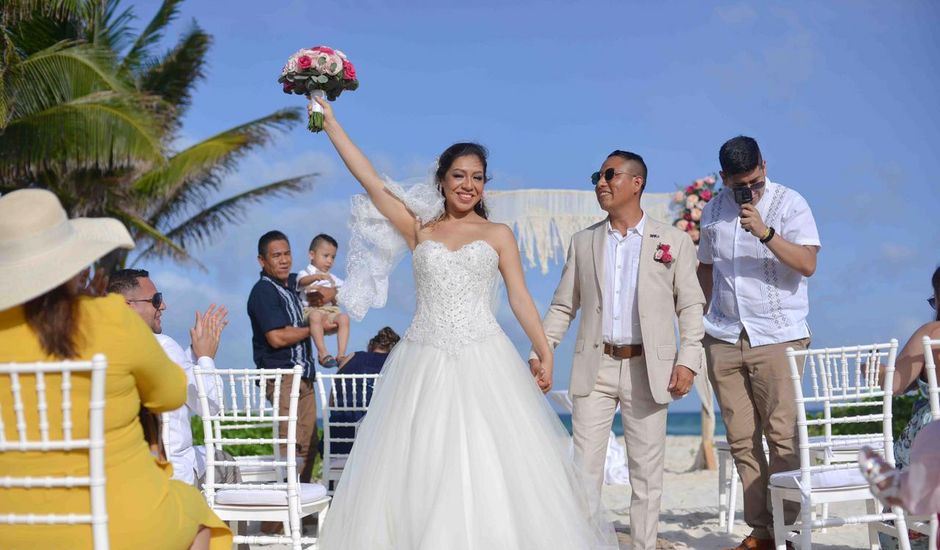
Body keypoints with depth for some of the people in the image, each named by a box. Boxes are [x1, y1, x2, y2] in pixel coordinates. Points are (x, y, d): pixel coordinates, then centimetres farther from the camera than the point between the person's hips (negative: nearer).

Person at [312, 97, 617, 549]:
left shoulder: (498, 234, 9)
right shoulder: (419, 229, 10)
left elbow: (520, 297, 5)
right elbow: (370, 180, 6)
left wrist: (544, 351, -7)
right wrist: (330, 122, 3)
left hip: (483, 363, -1)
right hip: (425, 364, 1)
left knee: (491, 465, -4)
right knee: (419, 468, 1)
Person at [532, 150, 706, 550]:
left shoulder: (674, 241, 3)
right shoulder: (583, 242, 10)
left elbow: (690, 306, 1)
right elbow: (563, 306, 11)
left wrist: (688, 360, -9)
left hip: (647, 370, -2)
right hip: (594, 368, 2)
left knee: (647, 471, 7)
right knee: (585, 468, 3)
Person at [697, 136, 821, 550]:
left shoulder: (790, 204, -3)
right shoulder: (713, 210, 12)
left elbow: (807, 264, -14)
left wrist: (765, 233, -25)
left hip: (778, 339, -4)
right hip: (724, 340, 4)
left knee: (782, 434, -6)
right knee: (741, 439, 4)